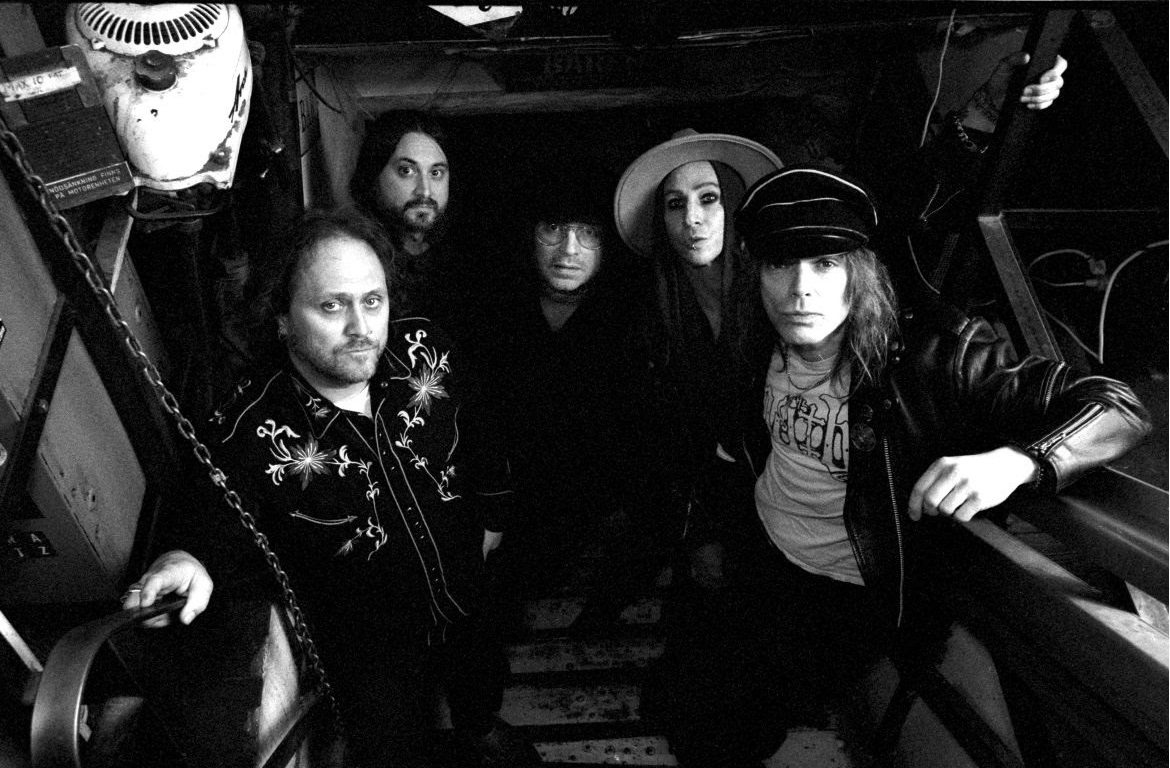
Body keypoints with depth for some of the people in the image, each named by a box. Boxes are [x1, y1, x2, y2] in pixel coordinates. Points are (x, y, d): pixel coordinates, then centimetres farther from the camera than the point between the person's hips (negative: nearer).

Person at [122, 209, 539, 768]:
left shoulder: (424, 350, -20)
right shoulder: (248, 434, -33)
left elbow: (479, 432, -2)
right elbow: (219, 525, -16)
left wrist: (491, 518, 8)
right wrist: (192, 560, -40)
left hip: (468, 599, 5)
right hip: (365, 646, -5)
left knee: (483, 680, 34)